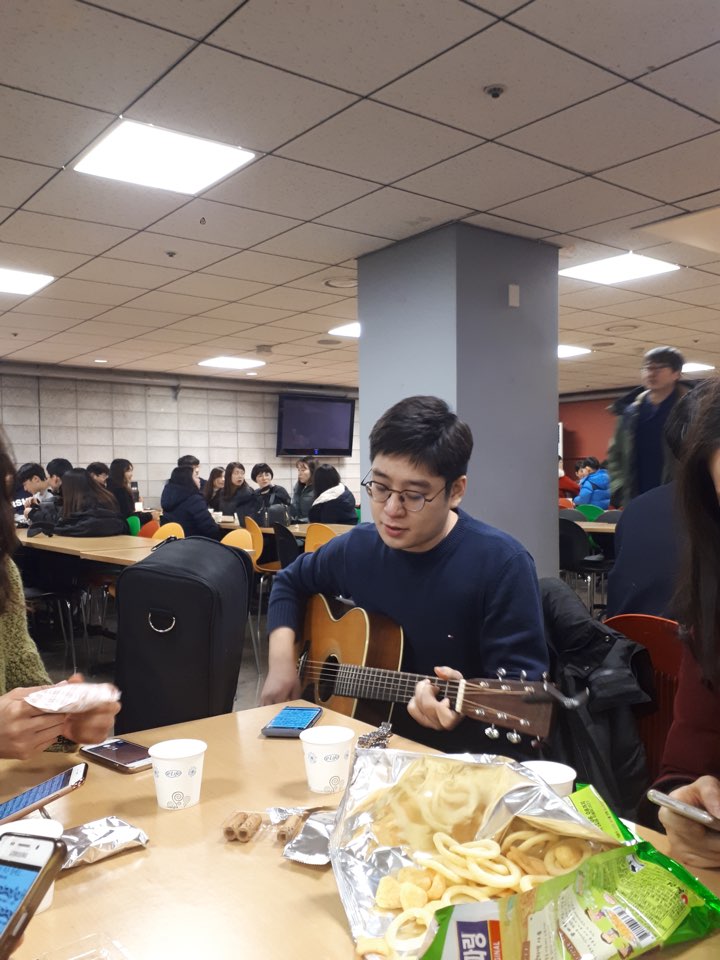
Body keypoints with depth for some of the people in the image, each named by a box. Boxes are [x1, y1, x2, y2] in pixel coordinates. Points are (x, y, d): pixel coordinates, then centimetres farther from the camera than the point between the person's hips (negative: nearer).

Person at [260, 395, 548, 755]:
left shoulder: (501, 563, -16)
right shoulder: (357, 548, 0)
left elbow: (524, 690, -17)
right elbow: (290, 582, 17)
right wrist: (282, 659, 3)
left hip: (463, 757, -2)